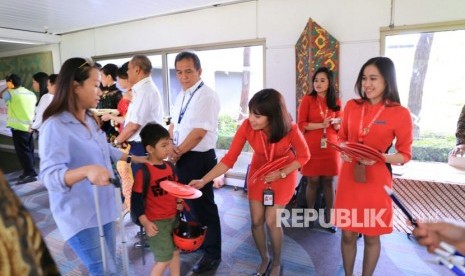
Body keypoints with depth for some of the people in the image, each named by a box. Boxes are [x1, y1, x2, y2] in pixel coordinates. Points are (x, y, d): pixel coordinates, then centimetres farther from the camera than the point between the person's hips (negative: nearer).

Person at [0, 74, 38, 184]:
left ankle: (30, 173, -4)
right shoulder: (31, 94, 10)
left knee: (22, 151, -4)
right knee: (28, 151, 13)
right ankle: (29, 172, 21)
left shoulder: (12, 93, -8)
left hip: (19, 127, -7)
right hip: (30, 127, 7)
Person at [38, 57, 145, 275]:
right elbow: (50, 176, -27)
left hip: (103, 206, 8)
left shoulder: (90, 120, 5)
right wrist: (87, 170, -44)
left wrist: (136, 159, 23)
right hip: (79, 214, -8)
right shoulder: (55, 126, -20)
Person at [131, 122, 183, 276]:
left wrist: (179, 201, 0)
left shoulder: (170, 166, 0)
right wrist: (145, 223, -19)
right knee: (164, 259, 3)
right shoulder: (143, 172, -22)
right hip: (156, 222, -7)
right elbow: (136, 199, -19)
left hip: (173, 217, 7)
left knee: (175, 251, 21)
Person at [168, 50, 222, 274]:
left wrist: (178, 152, -13)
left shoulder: (207, 96, -17)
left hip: (199, 159, -9)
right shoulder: (181, 95, 11)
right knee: (188, 202, 22)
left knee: (204, 205, 4)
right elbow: (174, 125, 14)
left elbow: (199, 132, -22)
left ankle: (212, 253, 24)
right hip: (182, 157, 9)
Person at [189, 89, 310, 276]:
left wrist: (281, 173, -25)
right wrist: (203, 180, -30)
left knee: (271, 220, -5)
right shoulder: (247, 126, -27)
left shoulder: (291, 129, -31)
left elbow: (304, 156, -13)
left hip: (284, 173, -2)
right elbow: (229, 159, -23)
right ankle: (264, 260, 32)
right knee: (256, 220, 3)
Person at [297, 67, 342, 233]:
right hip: (311, 147, -2)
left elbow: (339, 127, 12)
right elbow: (301, 124, -7)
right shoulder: (307, 99, -3)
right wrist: (322, 125, -17)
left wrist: (336, 123, -10)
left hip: (330, 146, 3)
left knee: (328, 181, 8)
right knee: (313, 181, 5)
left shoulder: (336, 102, 7)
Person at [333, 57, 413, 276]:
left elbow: (405, 155, -3)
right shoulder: (351, 106, 2)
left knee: (371, 235, 13)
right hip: (348, 178, 3)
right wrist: (343, 151, -8)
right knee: (348, 232, 12)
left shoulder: (400, 113, -8)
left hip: (376, 181, -2)